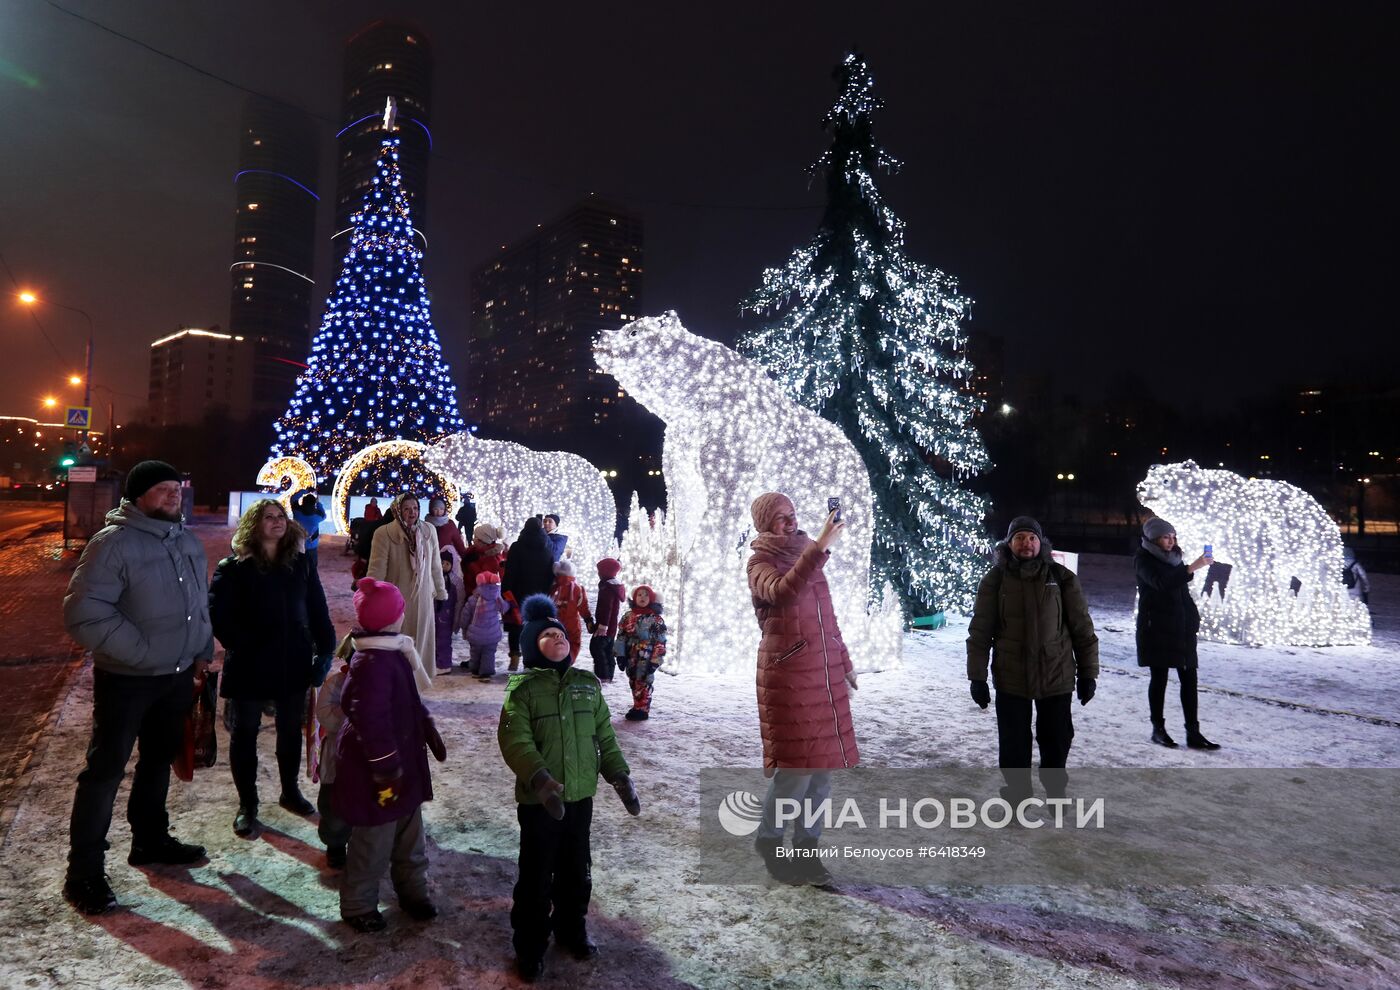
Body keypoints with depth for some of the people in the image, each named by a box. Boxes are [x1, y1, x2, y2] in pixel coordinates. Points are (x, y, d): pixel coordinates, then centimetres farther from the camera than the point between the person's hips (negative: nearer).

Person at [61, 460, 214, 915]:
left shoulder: (188, 541, 6)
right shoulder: (113, 542, -17)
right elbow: (84, 613, -22)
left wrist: (203, 651, 9)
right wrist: (142, 652, -20)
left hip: (177, 675, 7)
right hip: (126, 679, -7)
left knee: (159, 760, 19)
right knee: (105, 770, 1)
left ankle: (150, 839, 36)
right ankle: (84, 871, 14)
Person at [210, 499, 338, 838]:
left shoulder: (301, 564, 4)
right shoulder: (233, 567, -6)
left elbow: (317, 609, 5)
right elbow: (218, 614, -10)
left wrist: (326, 647, -1)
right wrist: (243, 645, -17)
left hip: (294, 664, 4)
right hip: (249, 666, -3)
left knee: (291, 729, 16)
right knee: (245, 733, 9)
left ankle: (290, 792, 35)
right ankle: (246, 806, 23)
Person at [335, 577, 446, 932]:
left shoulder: (394, 651, 2)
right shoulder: (371, 664, -29)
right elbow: (372, 722, -28)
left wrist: (428, 729, 15)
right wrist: (385, 769, -22)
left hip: (403, 760, 9)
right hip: (377, 772, -9)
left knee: (409, 833, 22)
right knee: (373, 843, 10)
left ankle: (412, 892, 40)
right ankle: (357, 906, 30)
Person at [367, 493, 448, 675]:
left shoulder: (429, 530, -2)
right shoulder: (384, 533, -13)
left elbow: (435, 565, 6)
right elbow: (377, 569, -12)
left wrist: (440, 591, 11)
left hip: (423, 598, 4)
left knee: (420, 640, 13)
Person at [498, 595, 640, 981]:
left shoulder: (588, 684, 4)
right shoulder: (523, 688, -11)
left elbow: (605, 737, 8)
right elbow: (515, 742, -20)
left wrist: (621, 777, 1)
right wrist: (540, 779, -33)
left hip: (581, 795, 4)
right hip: (538, 799, -4)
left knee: (576, 870, 19)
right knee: (536, 875, 8)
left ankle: (572, 931, 41)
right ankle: (529, 946, 28)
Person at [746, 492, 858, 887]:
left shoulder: (809, 555, 15)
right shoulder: (761, 563, -5)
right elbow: (782, 591, -29)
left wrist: (843, 665, 21)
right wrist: (819, 548, -35)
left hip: (824, 676, 7)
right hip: (787, 677, -6)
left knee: (823, 765, 9)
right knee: (795, 766, -4)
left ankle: (806, 849, 23)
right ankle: (769, 841, 19)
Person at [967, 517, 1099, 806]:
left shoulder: (1061, 577, -1)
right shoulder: (995, 579, -3)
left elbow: (1082, 628, 4)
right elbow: (980, 632, -2)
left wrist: (1088, 673, 3)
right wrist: (977, 677, -4)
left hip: (1056, 678, 1)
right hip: (1010, 680, -1)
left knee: (1056, 740, 14)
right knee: (1013, 745, 9)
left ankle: (1055, 789, 37)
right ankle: (1016, 794, 27)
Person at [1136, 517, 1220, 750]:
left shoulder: (1174, 556, 13)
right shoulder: (1143, 559, -7)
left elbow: (1183, 591, 19)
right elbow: (1161, 582, -25)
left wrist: (1193, 618, 11)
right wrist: (1191, 568, -32)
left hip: (1181, 627, 6)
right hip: (1157, 628, -6)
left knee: (1189, 678, 3)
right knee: (1159, 678, 0)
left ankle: (1193, 732, 6)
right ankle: (1158, 729, 10)